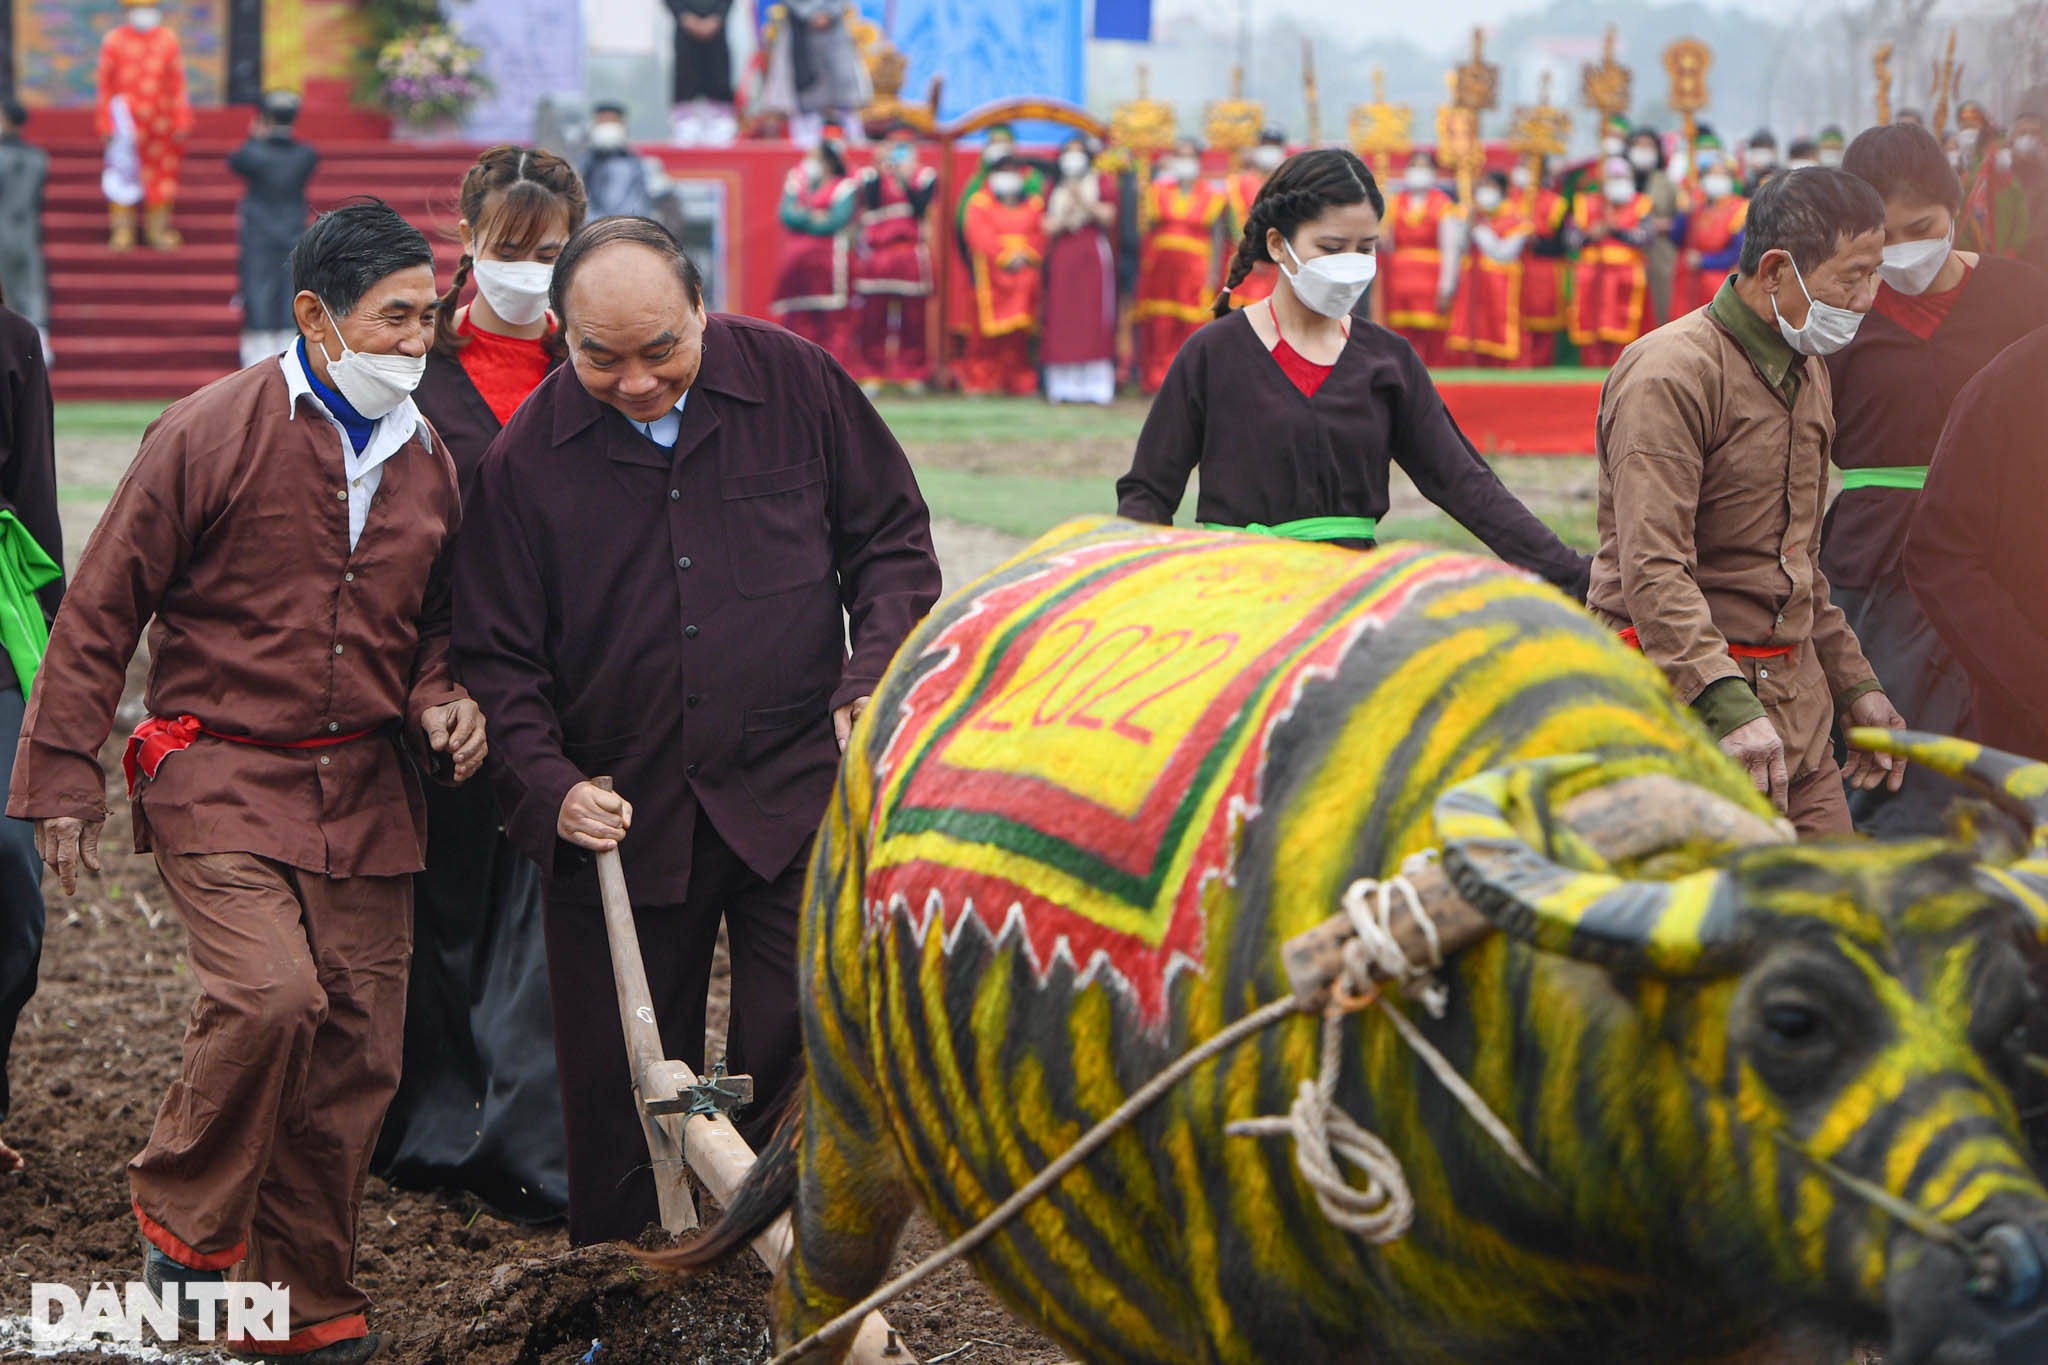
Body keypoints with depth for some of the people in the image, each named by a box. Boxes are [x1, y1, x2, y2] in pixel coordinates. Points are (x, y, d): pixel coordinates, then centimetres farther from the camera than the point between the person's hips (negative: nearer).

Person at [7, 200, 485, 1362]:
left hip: (365, 791, 6)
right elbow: (101, 613, -4)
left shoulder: (426, 460, 10)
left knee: (355, 1055, 4)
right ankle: (188, 1224, 0)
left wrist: (440, 699, 4)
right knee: (270, 993, -26)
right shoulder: (209, 436, -8)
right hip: (221, 779, -5)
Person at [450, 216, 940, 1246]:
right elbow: (496, 652, 2)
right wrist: (547, 785, -12)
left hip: (796, 789, 0)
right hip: (617, 815, 1)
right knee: (620, 1097, 7)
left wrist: (874, 679, -4)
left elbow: (891, 539, 10)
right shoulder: (526, 456, -3)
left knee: (802, 1072, -5)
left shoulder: (796, 384, -1)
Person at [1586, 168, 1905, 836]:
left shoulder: (1808, 373, 18)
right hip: (1689, 704, -9)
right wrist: (1729, 708, -33)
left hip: (1798, 705, 9)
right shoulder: (1672, 373, -14)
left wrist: (1854, 683, 24)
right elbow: (1653, 572, -23)